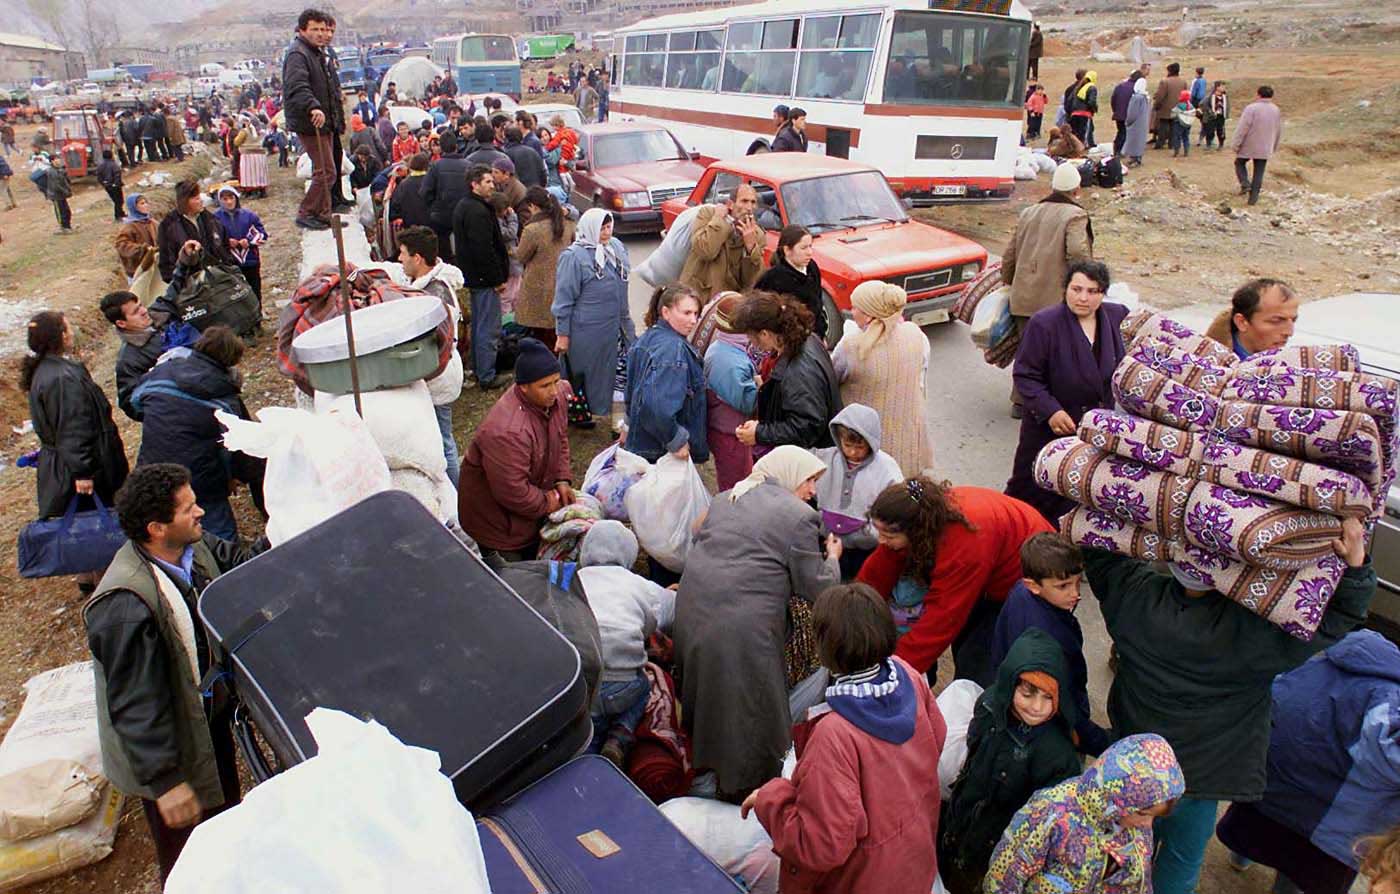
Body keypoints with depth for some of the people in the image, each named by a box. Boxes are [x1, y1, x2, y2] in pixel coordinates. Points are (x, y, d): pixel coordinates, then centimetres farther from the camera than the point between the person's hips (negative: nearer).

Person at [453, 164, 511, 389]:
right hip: (485, 277, -11)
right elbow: (484, 250, -24)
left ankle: (478, 369, 32)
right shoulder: (478, 211, -20)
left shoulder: (463, 206, 14)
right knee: (489, 328, -5)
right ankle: (486, 377, -1)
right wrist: (498, 279, -17)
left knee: (478, 324, 20)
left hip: (472, 275, 11)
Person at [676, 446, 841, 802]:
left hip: (690, 609, 8)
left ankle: (705, 761, 46)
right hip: (741, 625, -7)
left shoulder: (726, 498, 15)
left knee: (709, 688, 26)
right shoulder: (799, 517, -5)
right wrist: (833, 558, 15)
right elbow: (816, 589, -2)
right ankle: (741, 789, 25)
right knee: (748, 706, 10)